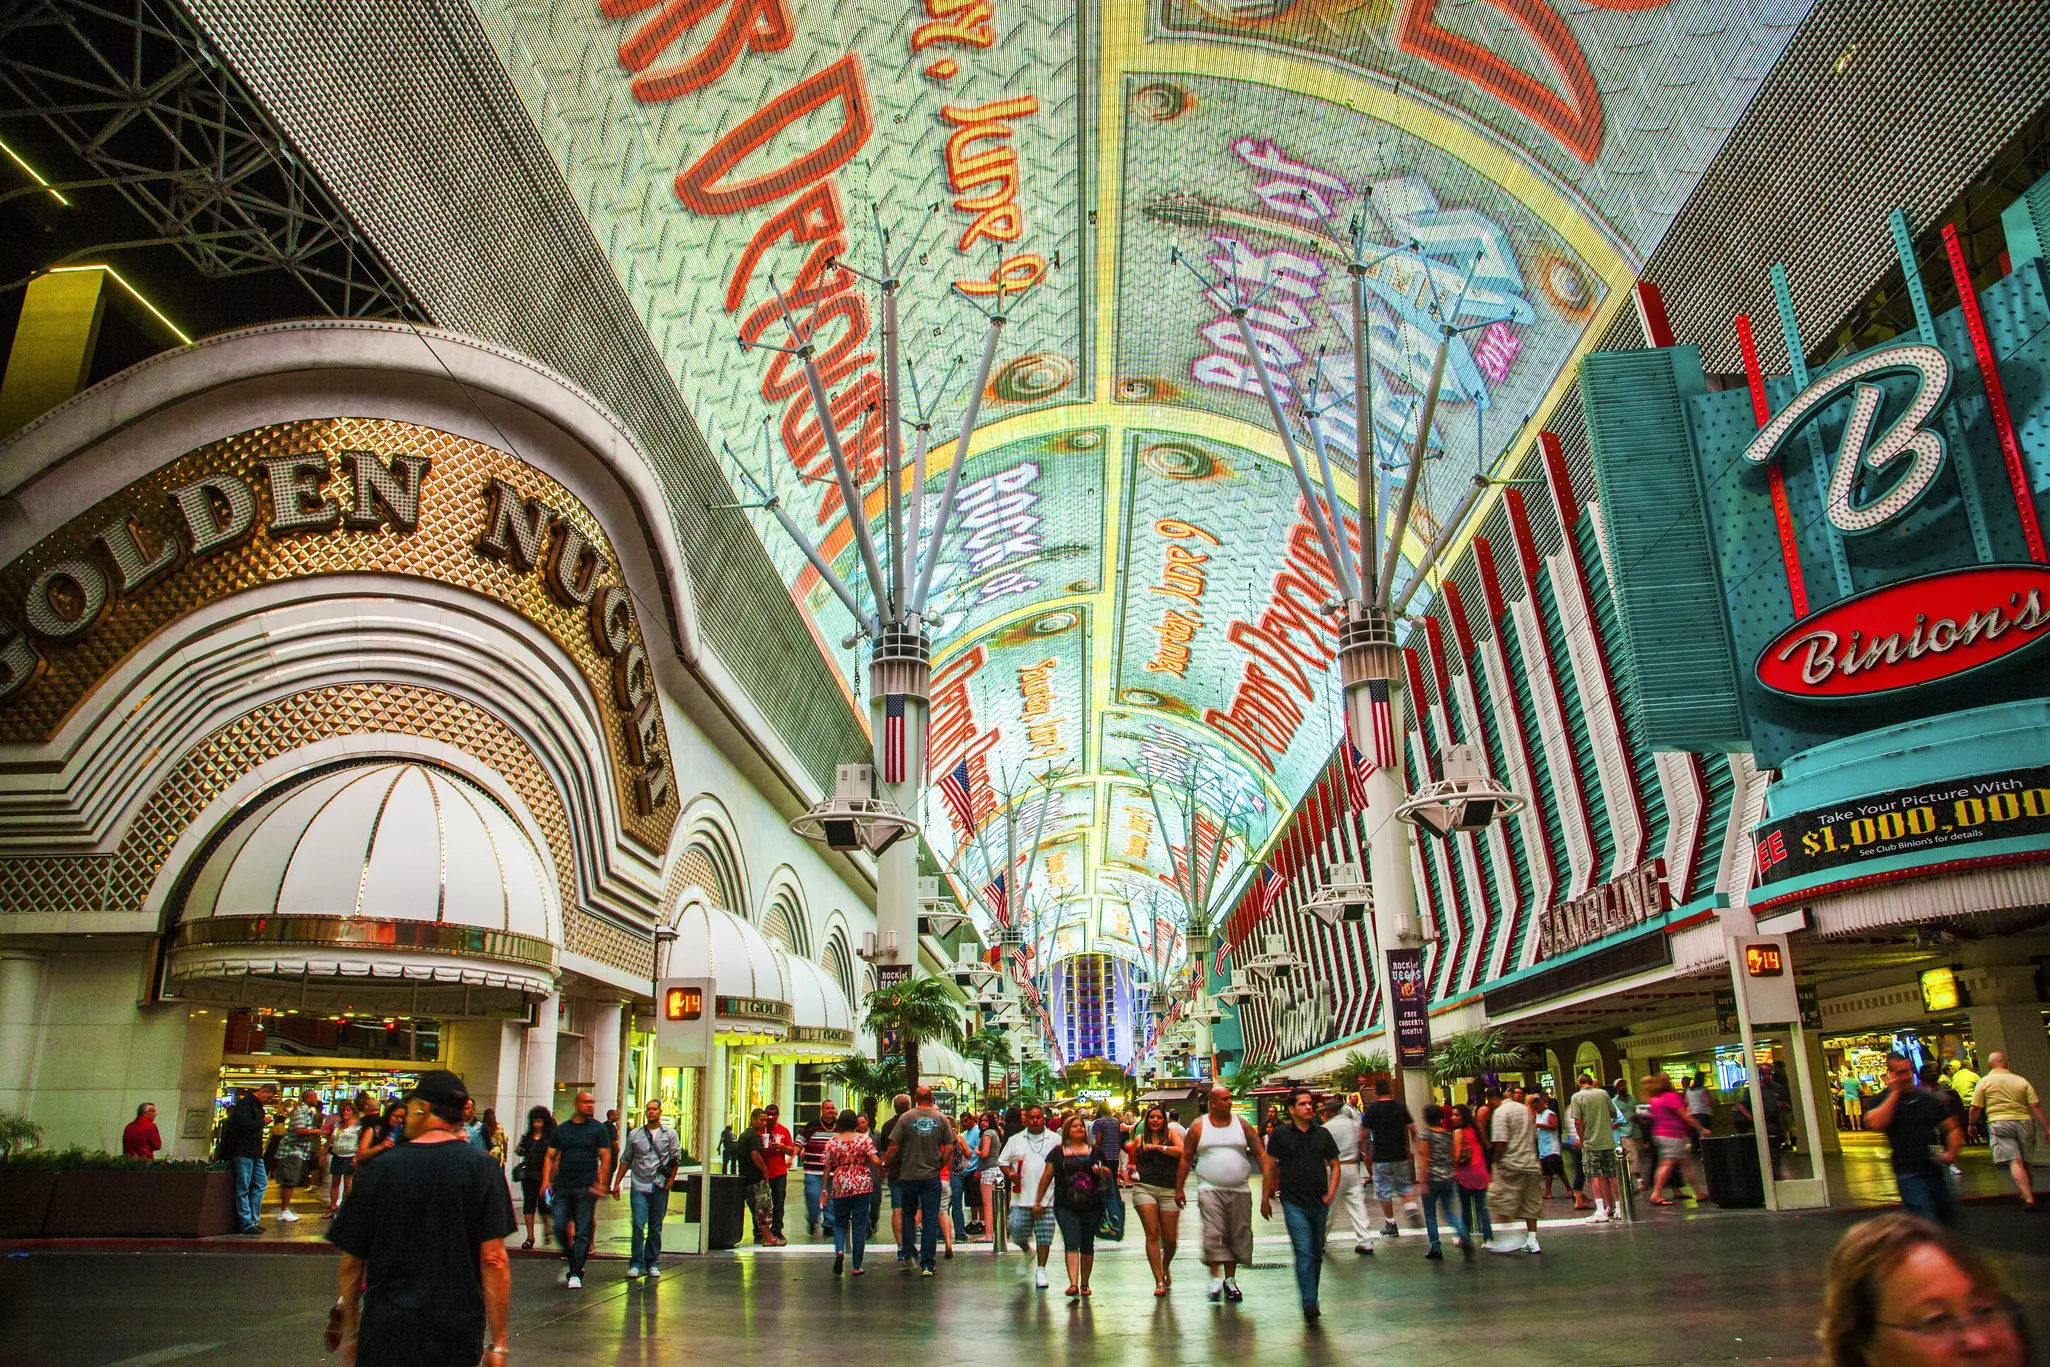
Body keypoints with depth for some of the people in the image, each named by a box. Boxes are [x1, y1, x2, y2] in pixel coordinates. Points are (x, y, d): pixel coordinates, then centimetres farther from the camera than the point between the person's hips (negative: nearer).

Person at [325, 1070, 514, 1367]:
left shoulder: (380, 1170, -3)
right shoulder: (483, 1168, -7)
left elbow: (351, 1262, 3)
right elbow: (493, 1260, -11)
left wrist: (351, 1331, 17)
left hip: (386, 1336, 0)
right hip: (460, 1340, 0)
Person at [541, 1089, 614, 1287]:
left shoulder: (598, 1129, 4)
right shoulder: (561, 1129, 12)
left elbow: (606, 1157, 0)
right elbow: (551, 1156, 13)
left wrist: (601, 1183, -11)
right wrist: (546, 1180, -1)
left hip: (586, 1188, -3)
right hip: (562, 1187, 3)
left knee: (582, 1232, -2)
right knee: (560, 1228, -1)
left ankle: (575, 1273, 3)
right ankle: (570, 1261, 23)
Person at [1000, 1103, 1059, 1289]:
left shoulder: (1056, 1140, 6)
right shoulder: (1015, 1140, 10)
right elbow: (1002, 1161, 12)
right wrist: (1009, 1174, -6)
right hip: (1021, 1197, 1)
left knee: (1044, 1237, -1)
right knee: (1017, 1232, 3)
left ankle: (1041, 1270, 14)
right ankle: (1027, 1251, 34)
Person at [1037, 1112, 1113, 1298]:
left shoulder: (1095, 1151, 11)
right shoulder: (1058, 1153, 6)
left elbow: (1108, 1174, 16)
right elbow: (1046, 1177, 9)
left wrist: (1101, 1171, -7)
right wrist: (1038, 1200, 9)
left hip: (1091, 1206, 2)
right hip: (1066, 1207, -2)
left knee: (1087, 1246, 8)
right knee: (1071, 1244, -12)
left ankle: (1084, 1284, 20)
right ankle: (1073, 1284, -18)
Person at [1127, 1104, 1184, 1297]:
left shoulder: (1171, 1132, 7)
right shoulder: (1140, 1139, 12)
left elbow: (1181, 1151, -13)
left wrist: (1156, 1147, -13)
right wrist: (1133, 1171, 7)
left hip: (1169, 1191, 0)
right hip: (1144, 1188, 0)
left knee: (1170, 1239, 2)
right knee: (1152, 1234, -11)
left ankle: (1166, 1266, 35)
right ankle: (1159, 1281, -6)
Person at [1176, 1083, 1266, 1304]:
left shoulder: (1241, 1125, 5)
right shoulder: (1199, 1126, 2)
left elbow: (1260, 1153, 5)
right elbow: (1186, 1159, 5)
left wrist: (1267, 1179, -7)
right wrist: (1179, 1188, 4)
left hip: (1239, 1191, 2)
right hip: (1210, 1190, -2)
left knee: (1237, 1236, 6)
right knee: (1213, 1234, -14)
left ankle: (1230, 1280, 19)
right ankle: (1216, 1278, -4)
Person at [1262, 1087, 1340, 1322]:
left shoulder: (1322, 1134, 7)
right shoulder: (1280, 1135, -2)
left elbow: (1334, 1164, 13)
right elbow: (1269, 1166, 4)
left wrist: (1331, 1192, -2)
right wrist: (1265, 1199, 5)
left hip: (1320, 1203, 4)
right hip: (1294, 1204, -4)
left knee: (1317, 1254, 13)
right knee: (1304, 1253, -13)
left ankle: (1312, 1298, 28)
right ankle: (1309, 1304, -15)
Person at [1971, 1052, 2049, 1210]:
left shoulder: (1984, 1082, 3)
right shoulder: (2021, 1080, 9)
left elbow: (1975, 1108, 1)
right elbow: (2036, 1106, 1)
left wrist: (1972, 1124, 16)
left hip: (2000, 1123, -3)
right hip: (2024, 1121, 3)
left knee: (2015, 1162, -10)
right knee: (2024, 1161, 19)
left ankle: (2028, 1198, -20)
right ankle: (2029, 1192, 28)